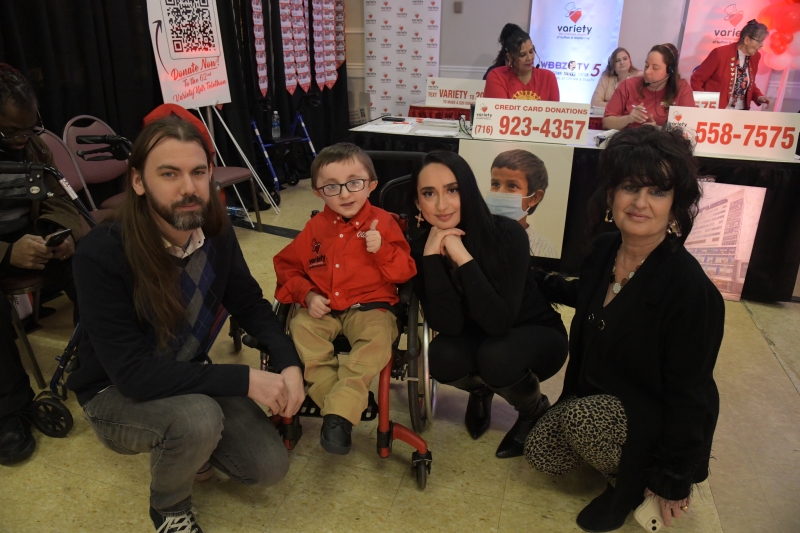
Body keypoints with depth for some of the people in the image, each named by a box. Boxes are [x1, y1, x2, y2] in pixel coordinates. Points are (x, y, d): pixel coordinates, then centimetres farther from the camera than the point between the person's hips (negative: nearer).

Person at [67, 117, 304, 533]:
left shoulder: (216, 233, -13)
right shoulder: (101, 256, -30)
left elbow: (250, 306, -1)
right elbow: (133, 373, -32)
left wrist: (289, 364, -19)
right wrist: (244, 380, -34)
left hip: (189, 377, 5)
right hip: (115, 394, -4)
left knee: (269, 468, -4)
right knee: (199, 418, -35)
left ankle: (182, 448, 25)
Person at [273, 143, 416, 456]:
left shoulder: (383, 222, 0)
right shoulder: (315, 228, 8)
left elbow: (405, 272, -2)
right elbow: (288, 266, 14)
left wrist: (382, 249, -21)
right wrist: (307, 295, -4)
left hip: (370, 308, -3)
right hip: (323, 309, 3)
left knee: (378, 339, -32)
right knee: (300, 328, -24)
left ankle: (339, 413, -30)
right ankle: (351, 402, -23)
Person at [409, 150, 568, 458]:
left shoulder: (507, 234, -27)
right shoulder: (420, 247, -17)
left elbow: (499, 322, -34)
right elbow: (448, 326, -25)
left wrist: (463, 257, -39)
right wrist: (432, 256, -34)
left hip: (536, 335, -2)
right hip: (478, 340, 3)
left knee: (496, 356, -34)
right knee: (442, 357, -29)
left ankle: (535, 410, 3)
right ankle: (480, 387, 10)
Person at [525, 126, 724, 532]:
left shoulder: (689, 288, -31)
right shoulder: (605, 249, -10)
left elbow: (688, 398, -22)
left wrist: (674, 482, -12)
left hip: (655, 419, -7)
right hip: (597, 398, 7)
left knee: (579, 417, -32)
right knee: (541, 454, -1)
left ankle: (631, 483, 1)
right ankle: (624, 465, 24)